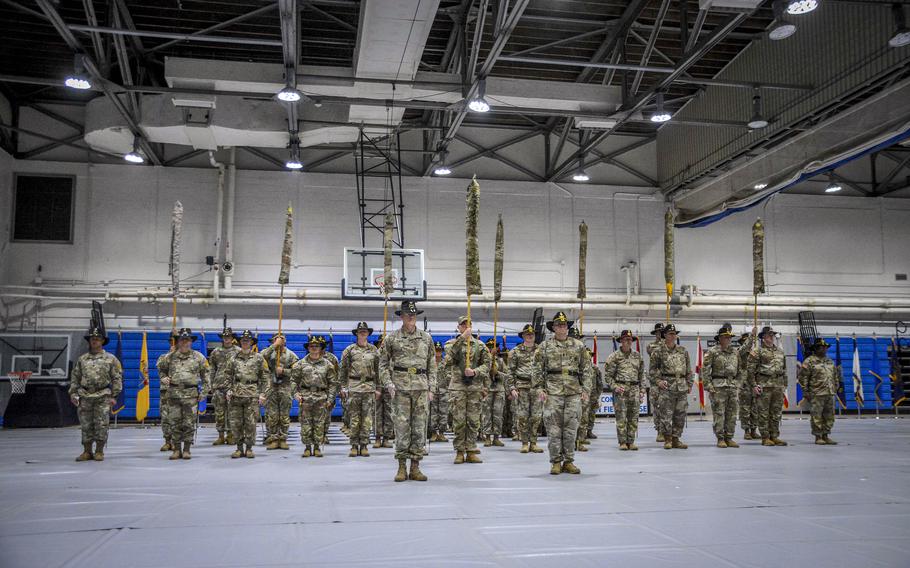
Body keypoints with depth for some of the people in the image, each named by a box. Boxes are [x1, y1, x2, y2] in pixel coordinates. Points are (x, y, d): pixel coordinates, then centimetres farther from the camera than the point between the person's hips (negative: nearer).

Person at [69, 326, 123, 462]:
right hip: (85, 397, 3)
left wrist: (114, 396, -4)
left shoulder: (111, 359, 4)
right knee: (86, 426, 5)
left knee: (101, 426, -3)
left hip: (103, 397, -3)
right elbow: (75, 378, 14)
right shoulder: (82, 359, 12)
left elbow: (117, 378, 2)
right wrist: (73, 393, 4)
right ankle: (87, 452, 14)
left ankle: (99, 452, 7)